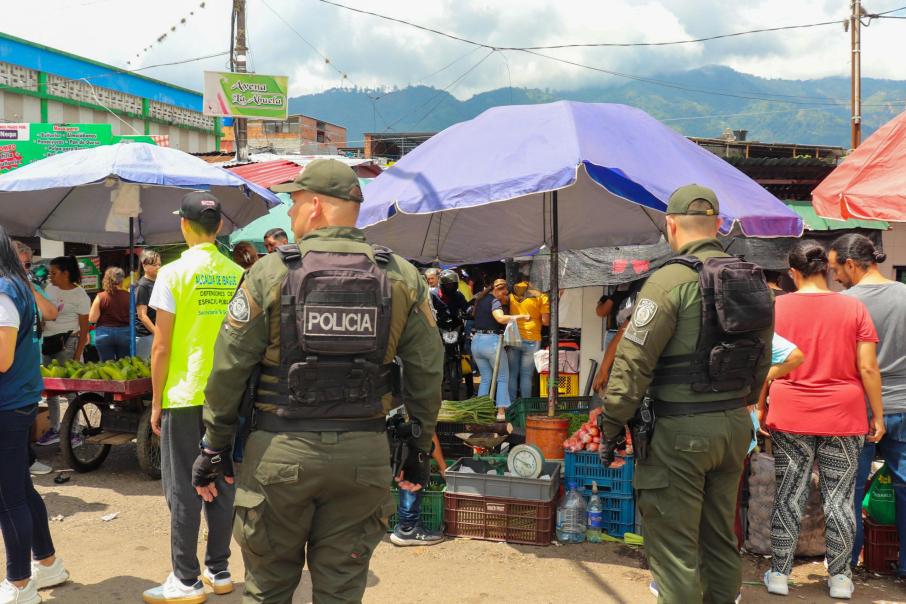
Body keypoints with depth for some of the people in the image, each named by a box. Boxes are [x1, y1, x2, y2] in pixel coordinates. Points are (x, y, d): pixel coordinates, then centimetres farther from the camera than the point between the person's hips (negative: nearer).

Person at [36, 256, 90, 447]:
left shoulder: (80, 295, -9)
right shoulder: (50, 289, 9)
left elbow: (84, 329, -9)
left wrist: (78, 354, -14)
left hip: (67, 343, -7)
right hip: (49, 342, 7)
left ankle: (74, 434, 1)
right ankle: (54, 430, 20)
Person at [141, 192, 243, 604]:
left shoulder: (174, 273, -10)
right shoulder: (237, 275, 3)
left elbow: (162, 345, -10)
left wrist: (156, 402, -2)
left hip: (184, 395, -4)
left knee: (182, 489, 3)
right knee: (222, 484, 12)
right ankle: (219, 570, 21)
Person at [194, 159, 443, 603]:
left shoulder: (269, 274, -5)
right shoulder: (402, 278, 1)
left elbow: (229, 370, -4)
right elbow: (426, 373, 2)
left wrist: (214, 447, 7)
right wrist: (420, 449, 13)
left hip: (280, 453, -1)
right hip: (363, 454, 2)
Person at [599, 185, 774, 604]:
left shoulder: (671, 280, -14)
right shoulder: (752, 281, 8)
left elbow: (633, 362, -17)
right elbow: (761, 362, 15)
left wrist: (611, 427, -9)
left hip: (680, 429, -7)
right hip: (735, 427, 8)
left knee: (674, 545, 0)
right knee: (720, 537, 19)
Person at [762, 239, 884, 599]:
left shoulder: (776, 307, -2)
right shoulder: (854, 307, -3)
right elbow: (868, 368, -4)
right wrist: (877, 415, 5)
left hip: (790, 415, 0)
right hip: (843, 417, 0)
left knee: (788, 495, 7)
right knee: (840, 496, 8)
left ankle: (779, 574, 14)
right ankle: (839, 577, 17)